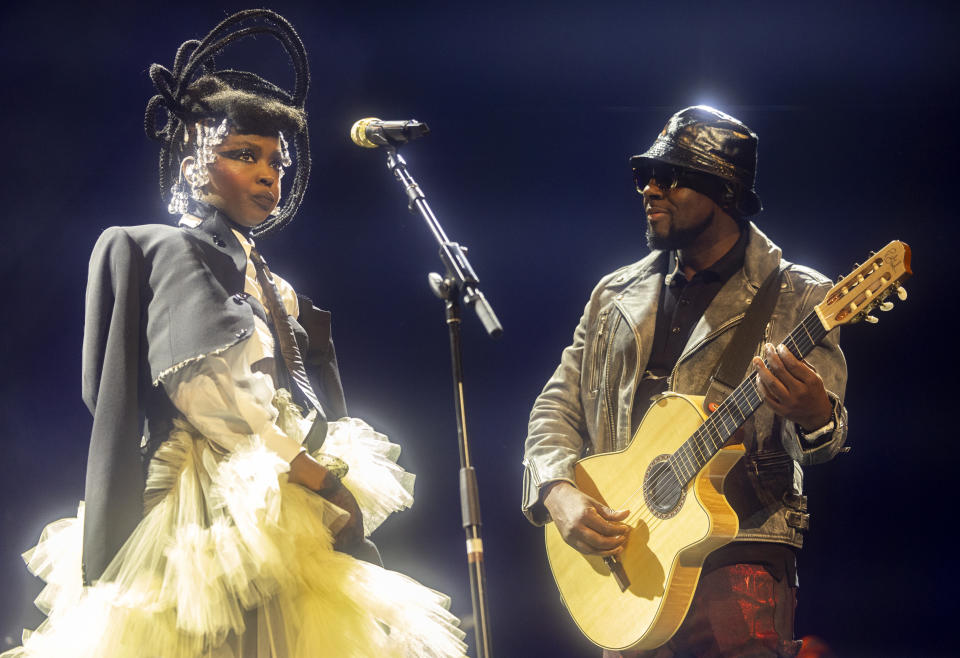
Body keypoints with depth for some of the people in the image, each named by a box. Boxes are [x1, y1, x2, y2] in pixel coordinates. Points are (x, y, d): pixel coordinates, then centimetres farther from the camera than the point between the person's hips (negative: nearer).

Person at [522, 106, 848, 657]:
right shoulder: (616, 296, 17)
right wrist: (558, 492, -3)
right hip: (622, 558, 4)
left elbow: (819, 443, -7)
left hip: (737, 554, -4)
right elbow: (558, 406, 17)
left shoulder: (794, 298, 3)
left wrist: (816, 419, -32)